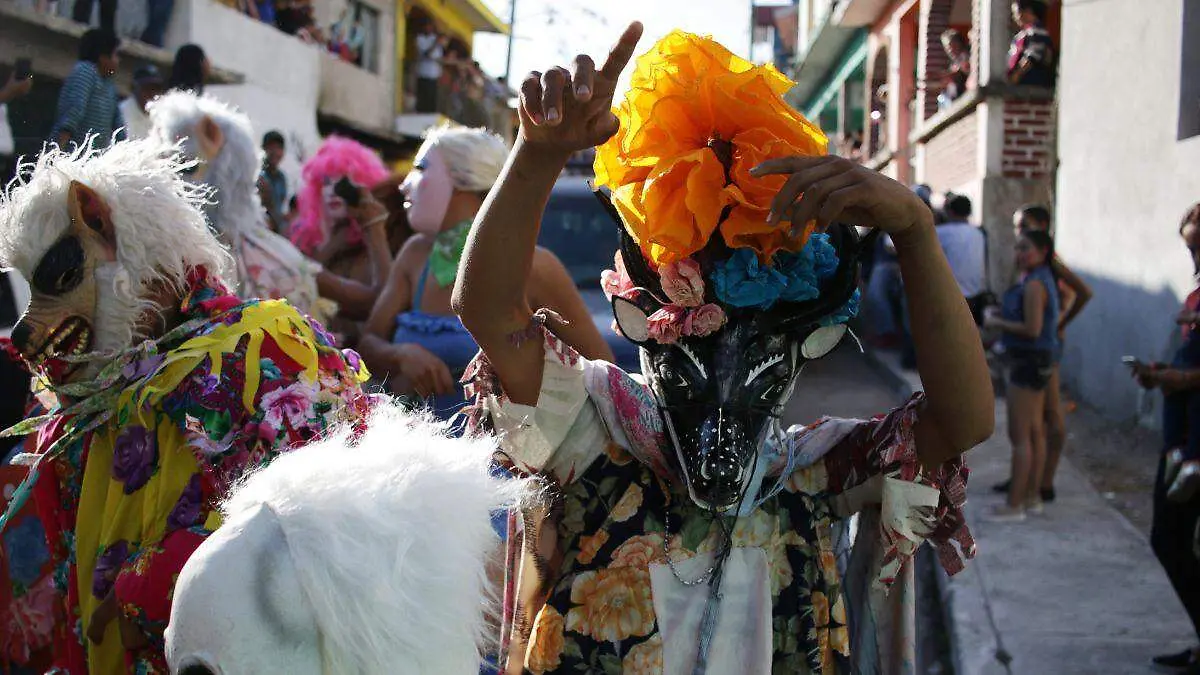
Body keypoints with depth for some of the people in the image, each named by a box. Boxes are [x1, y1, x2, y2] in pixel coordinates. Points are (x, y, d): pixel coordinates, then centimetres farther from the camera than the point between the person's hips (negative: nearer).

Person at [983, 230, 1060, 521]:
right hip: (1039, 361, 11)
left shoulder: (1033, 284, -19)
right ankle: (1032, 497, 23)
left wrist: (997, 322, -14)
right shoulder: (1045, 279, 13)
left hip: (1028, 362, -11)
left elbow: (1032, 329, -25)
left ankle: (1014, 505, -5)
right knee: (1035, 431, 15)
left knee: (1020, 436, -7)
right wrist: (1002, 313, 11)